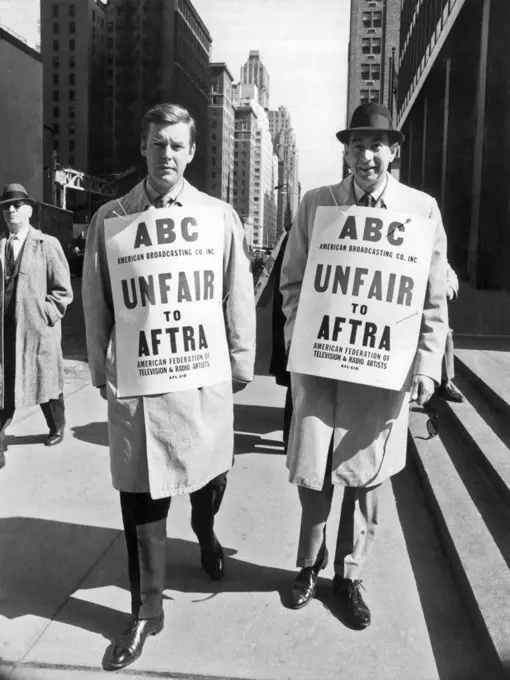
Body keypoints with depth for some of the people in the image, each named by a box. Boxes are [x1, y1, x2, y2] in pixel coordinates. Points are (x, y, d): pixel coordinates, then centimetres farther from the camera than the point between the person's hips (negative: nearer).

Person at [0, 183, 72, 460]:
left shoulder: (47, 244, -1)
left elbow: (63, 290, -2)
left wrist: (45, 315, -11)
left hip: (39, 330, -2)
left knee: (46, 382, 12)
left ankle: (57, 428, 33)